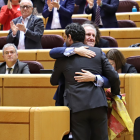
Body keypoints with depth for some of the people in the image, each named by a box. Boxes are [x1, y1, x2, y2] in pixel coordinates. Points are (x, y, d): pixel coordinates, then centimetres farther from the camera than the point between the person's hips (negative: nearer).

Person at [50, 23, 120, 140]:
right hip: (98, 104, 2)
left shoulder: (63, 57, 6)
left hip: (77, 107, -1)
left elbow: (54, 81, 20)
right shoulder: (98, 52, 8)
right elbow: (113, 77, 5)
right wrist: (115, 93, 25)